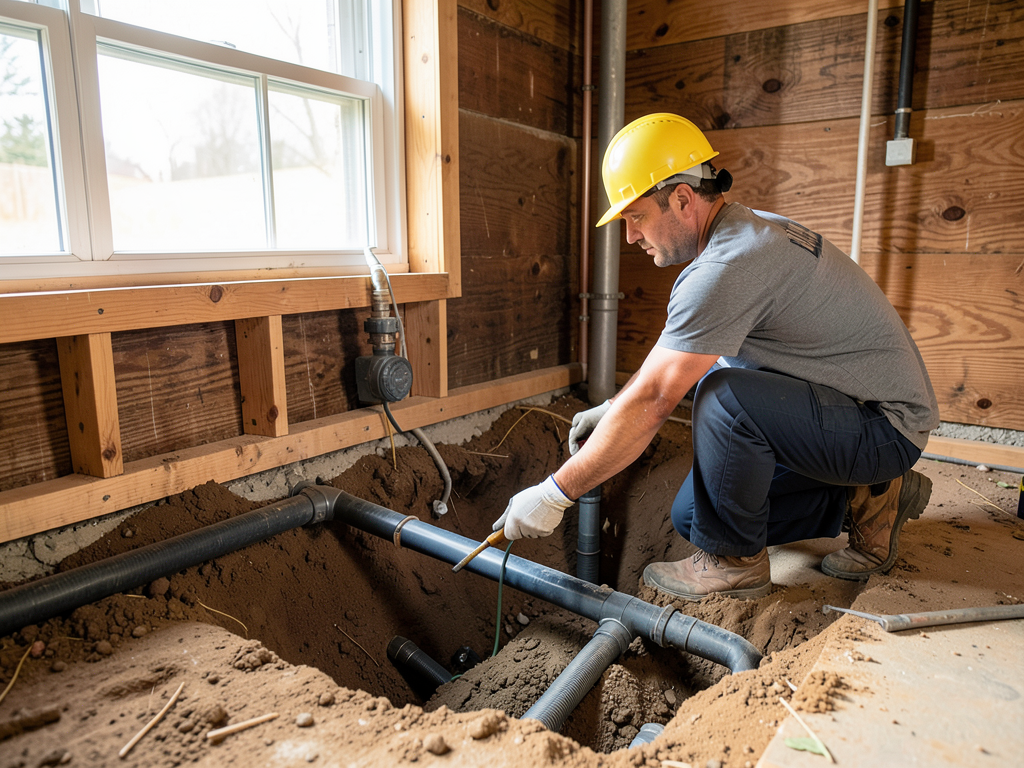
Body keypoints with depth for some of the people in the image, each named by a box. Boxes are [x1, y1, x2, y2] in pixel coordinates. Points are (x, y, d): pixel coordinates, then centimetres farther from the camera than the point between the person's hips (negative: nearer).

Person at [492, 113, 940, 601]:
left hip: (885, 426, -9)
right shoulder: (742, 230, 4)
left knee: (724, 397, -34)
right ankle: (862, 497, 14)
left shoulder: (729, 265, -29)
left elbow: (651, 401, -29)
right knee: (692, 516, 8)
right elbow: (675, 348, 15)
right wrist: (613, 409, 11)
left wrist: (554, 494, -21)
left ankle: (733, 562, -10)